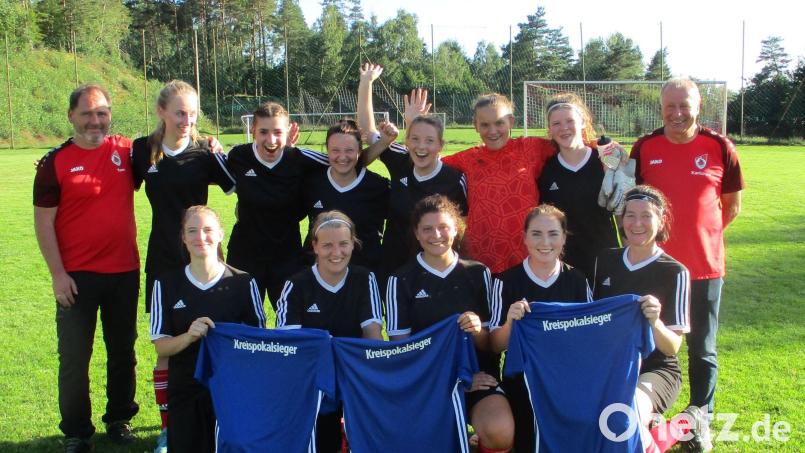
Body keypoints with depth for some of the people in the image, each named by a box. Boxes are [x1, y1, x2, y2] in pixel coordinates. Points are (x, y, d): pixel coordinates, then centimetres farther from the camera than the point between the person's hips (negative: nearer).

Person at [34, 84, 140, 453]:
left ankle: (119, 420, 31)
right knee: (74, 359, 4)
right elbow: (43, 222, -4)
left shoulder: (127, 151, 2)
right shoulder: (55, 163, -4)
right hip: (77, 277, -2)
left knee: (123, 352, 14)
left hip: (124, 272, 3)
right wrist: (58, 274, -9)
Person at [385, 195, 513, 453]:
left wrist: (478, 331, -13)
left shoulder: (478, 273, 8)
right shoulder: (401, 280, 3)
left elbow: (491, 343, 11)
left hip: (477, 373, 1)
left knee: (501, 432, -28)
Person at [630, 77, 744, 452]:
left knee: (702, 347, 9)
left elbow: (733, 204, 6)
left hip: (705, 265, -1)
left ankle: (700, 419, 23)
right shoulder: (644, 148, -2)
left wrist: (705, 234, 0)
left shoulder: (720, 148, -4)